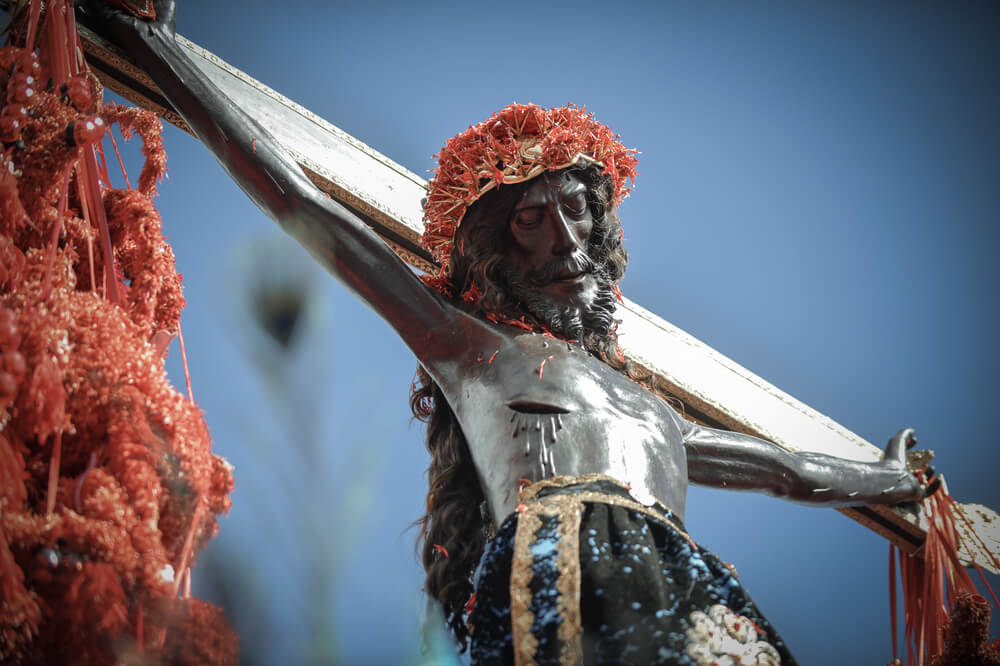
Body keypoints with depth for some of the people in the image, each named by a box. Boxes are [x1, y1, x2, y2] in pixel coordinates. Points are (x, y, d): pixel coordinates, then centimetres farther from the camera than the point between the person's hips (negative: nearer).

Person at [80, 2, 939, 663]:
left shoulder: (643, 400, 37)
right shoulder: (472, 347, 22)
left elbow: (777, 465, 53)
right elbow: (300, 207, 22)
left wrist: (875, 482, 68)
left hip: (683, 594, 6)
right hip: (556, 585, -5)